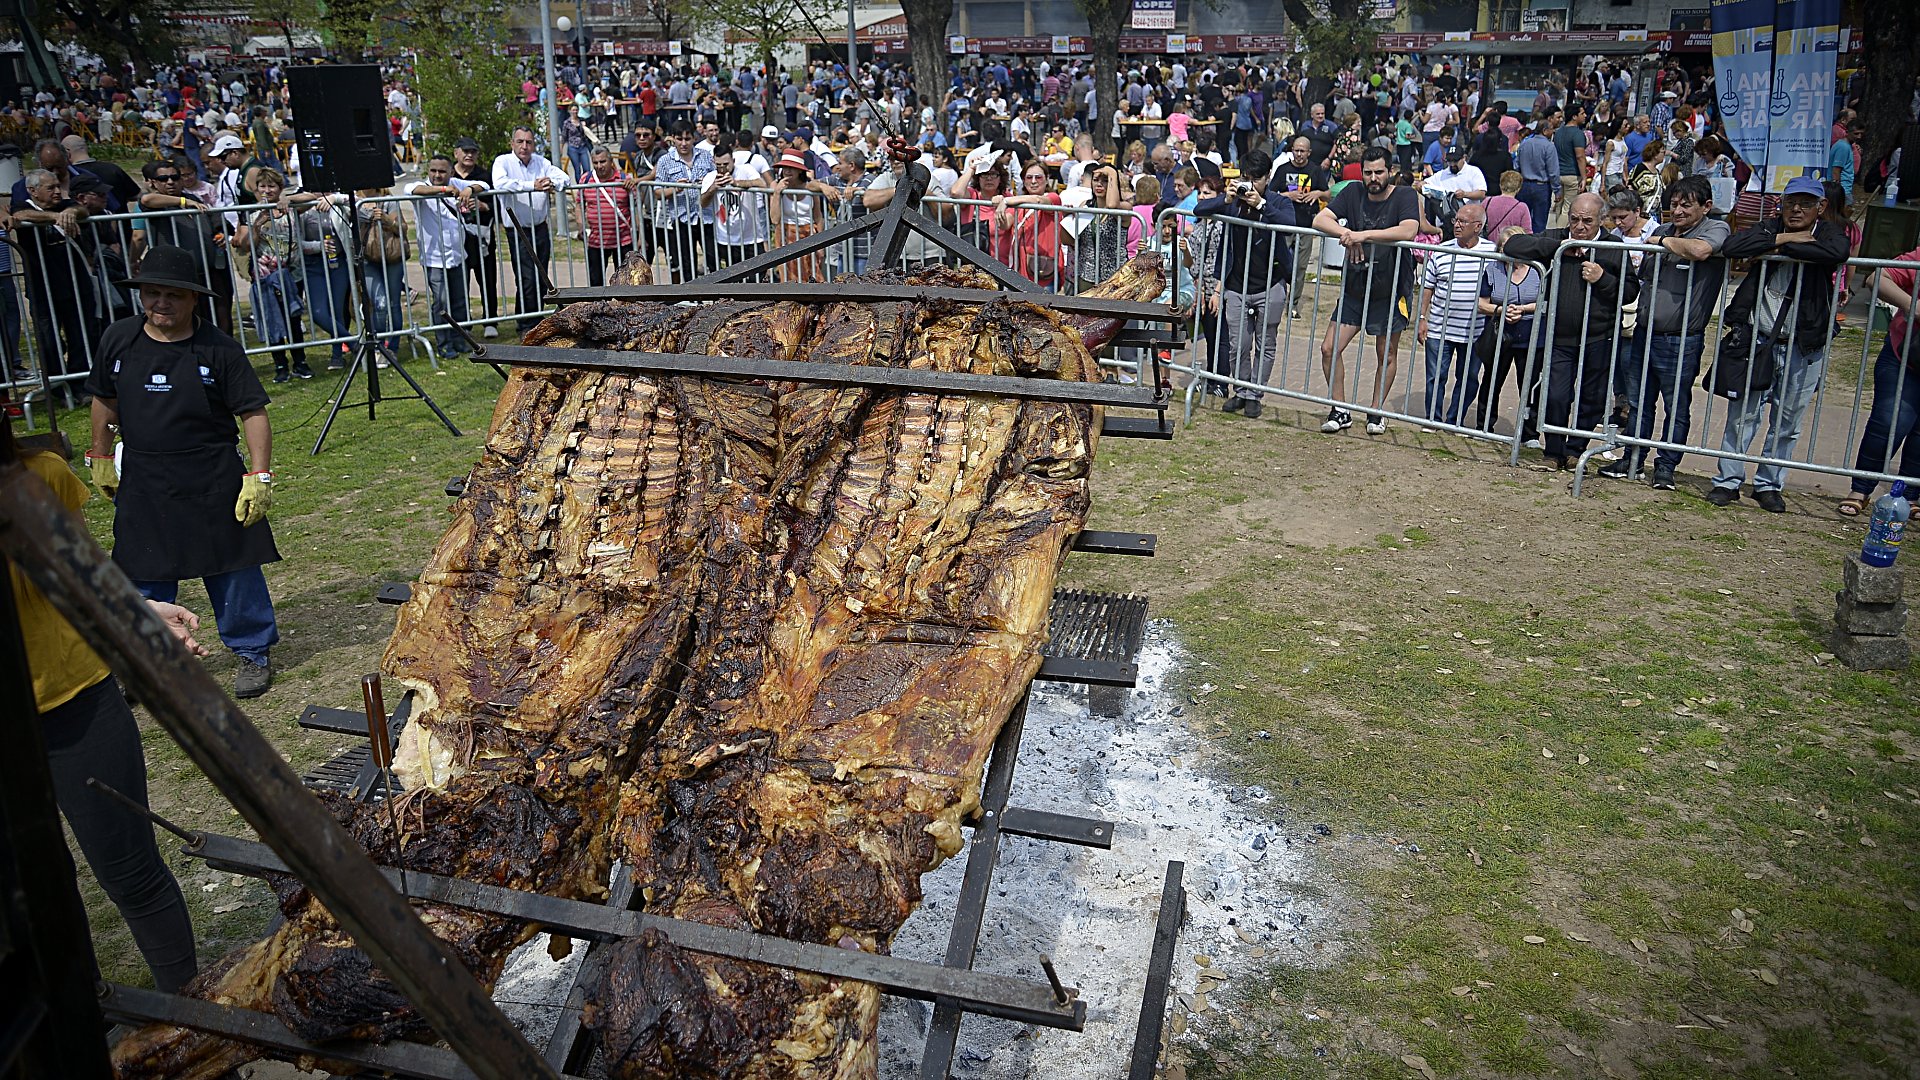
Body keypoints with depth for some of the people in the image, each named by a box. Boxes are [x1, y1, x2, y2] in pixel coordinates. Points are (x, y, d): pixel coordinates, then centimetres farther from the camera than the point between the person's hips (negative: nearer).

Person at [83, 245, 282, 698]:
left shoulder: (220, 349, -10)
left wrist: (259, 477, -14)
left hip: (214, 482, -4)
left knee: (234, 574, 5)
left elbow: (253, 414, -9)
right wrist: (101, 458, 20)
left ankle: (254, 653, 21)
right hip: (142, 485, 4)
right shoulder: (118, 340, 1)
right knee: (144, 577, 12)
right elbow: (105, 401, 16)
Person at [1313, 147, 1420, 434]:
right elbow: (1320, 220, -8)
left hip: (1390, 290, -3)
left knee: (1387, 355, 8)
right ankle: (1341, 411, 10)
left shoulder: (1405, 197, -9)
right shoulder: (1353, 192, 2)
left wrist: (1364, 234, -35)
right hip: (1354, 289, 3)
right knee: (1329, 348, -3)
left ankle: (1376, 412, 24)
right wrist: (1346, 233, -27)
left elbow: (1408, 231, -29)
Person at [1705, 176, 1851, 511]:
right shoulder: (1771, 228, 3)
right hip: (1758, 340, 0)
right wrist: (1783, 239, -18)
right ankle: (1728, 480, 13)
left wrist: (1781, 248, -19)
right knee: (1742, 414, 3)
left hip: (1803, 348, 0)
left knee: (1787, 422, 9)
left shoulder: (1829, 233, 0)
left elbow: (1838, 252, -26)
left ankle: (1769, 484, 21)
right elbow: (1730, 246, -17)